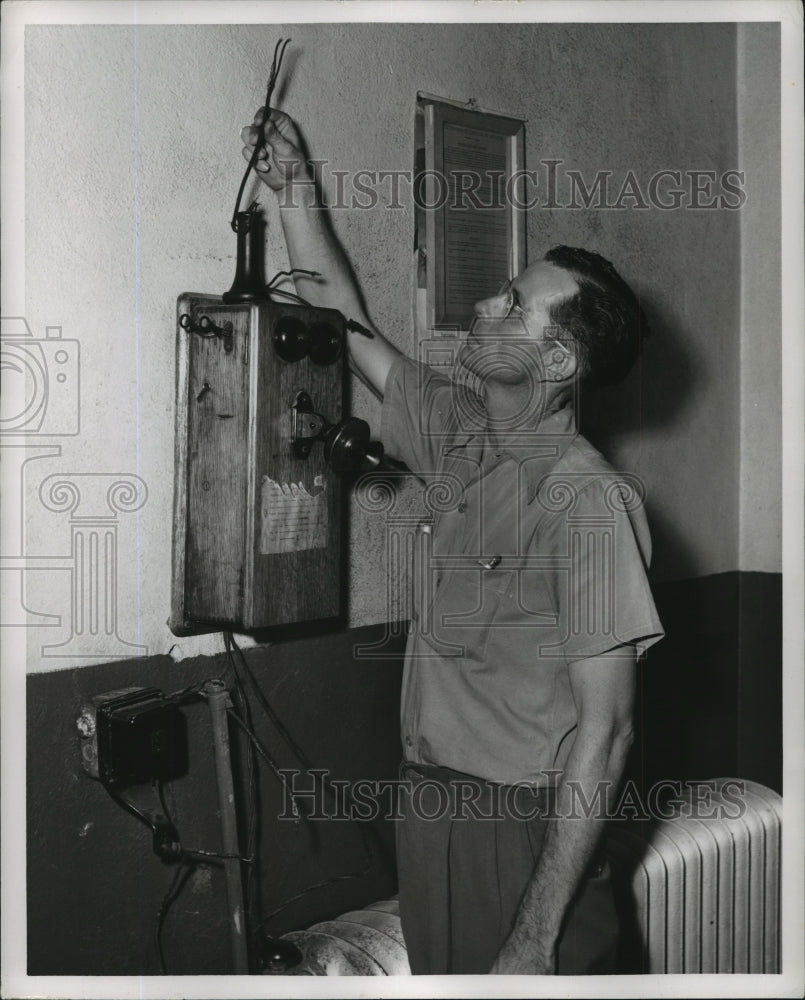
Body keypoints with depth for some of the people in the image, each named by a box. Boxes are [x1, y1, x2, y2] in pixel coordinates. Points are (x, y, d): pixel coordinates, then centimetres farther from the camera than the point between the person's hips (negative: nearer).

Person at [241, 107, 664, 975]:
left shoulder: (587, 499, -20)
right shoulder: (460, 437, 2)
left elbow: (603, 730, -21)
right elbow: (347, 324, 16)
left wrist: (538, 938, -22)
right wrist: (293, 186, 12)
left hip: (525, 831, -7)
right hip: (431, 807, 7)